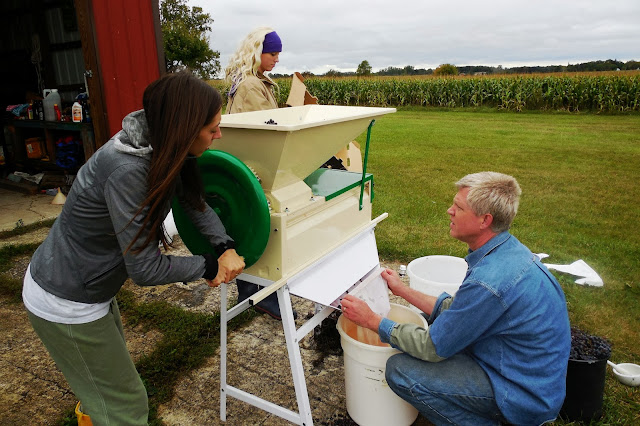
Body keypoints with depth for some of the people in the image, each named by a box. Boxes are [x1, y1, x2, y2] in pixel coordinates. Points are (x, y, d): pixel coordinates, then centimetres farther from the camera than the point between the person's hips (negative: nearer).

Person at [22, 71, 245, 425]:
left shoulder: (162, 151, -9)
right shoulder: (126, 170, -34)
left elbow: (195, 201, 2)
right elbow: (144, 269, -30)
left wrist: (225, 247, -14)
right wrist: (209, 267, -17)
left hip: (90, 287, 9)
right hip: (65, 303, -9)